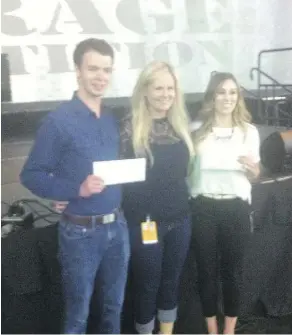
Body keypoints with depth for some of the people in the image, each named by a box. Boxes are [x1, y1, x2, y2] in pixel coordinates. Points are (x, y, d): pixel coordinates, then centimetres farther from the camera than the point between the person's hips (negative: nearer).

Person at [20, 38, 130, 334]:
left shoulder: (113, 119, 6)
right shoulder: (59, 120, -12)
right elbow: (31, 175, -12)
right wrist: (77, 190, -24)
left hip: (117, 226, 6)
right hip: (80, 232, -5)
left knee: (113, 306, 20)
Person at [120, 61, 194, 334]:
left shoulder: (179, 124, 4)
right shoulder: (130, 127, -12)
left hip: (179, 218, 5)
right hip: (145, 222, -5)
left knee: (171, 282, 17)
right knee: (147, 285, 9)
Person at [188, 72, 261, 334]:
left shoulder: (249, 131, 4)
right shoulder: (196, 131, 1)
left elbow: (254, 177, 11)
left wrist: (253, 168, -10)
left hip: (236, 208, 1)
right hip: (204, 207, 0)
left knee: (233, 270, 9)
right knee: (207, 270, 8)